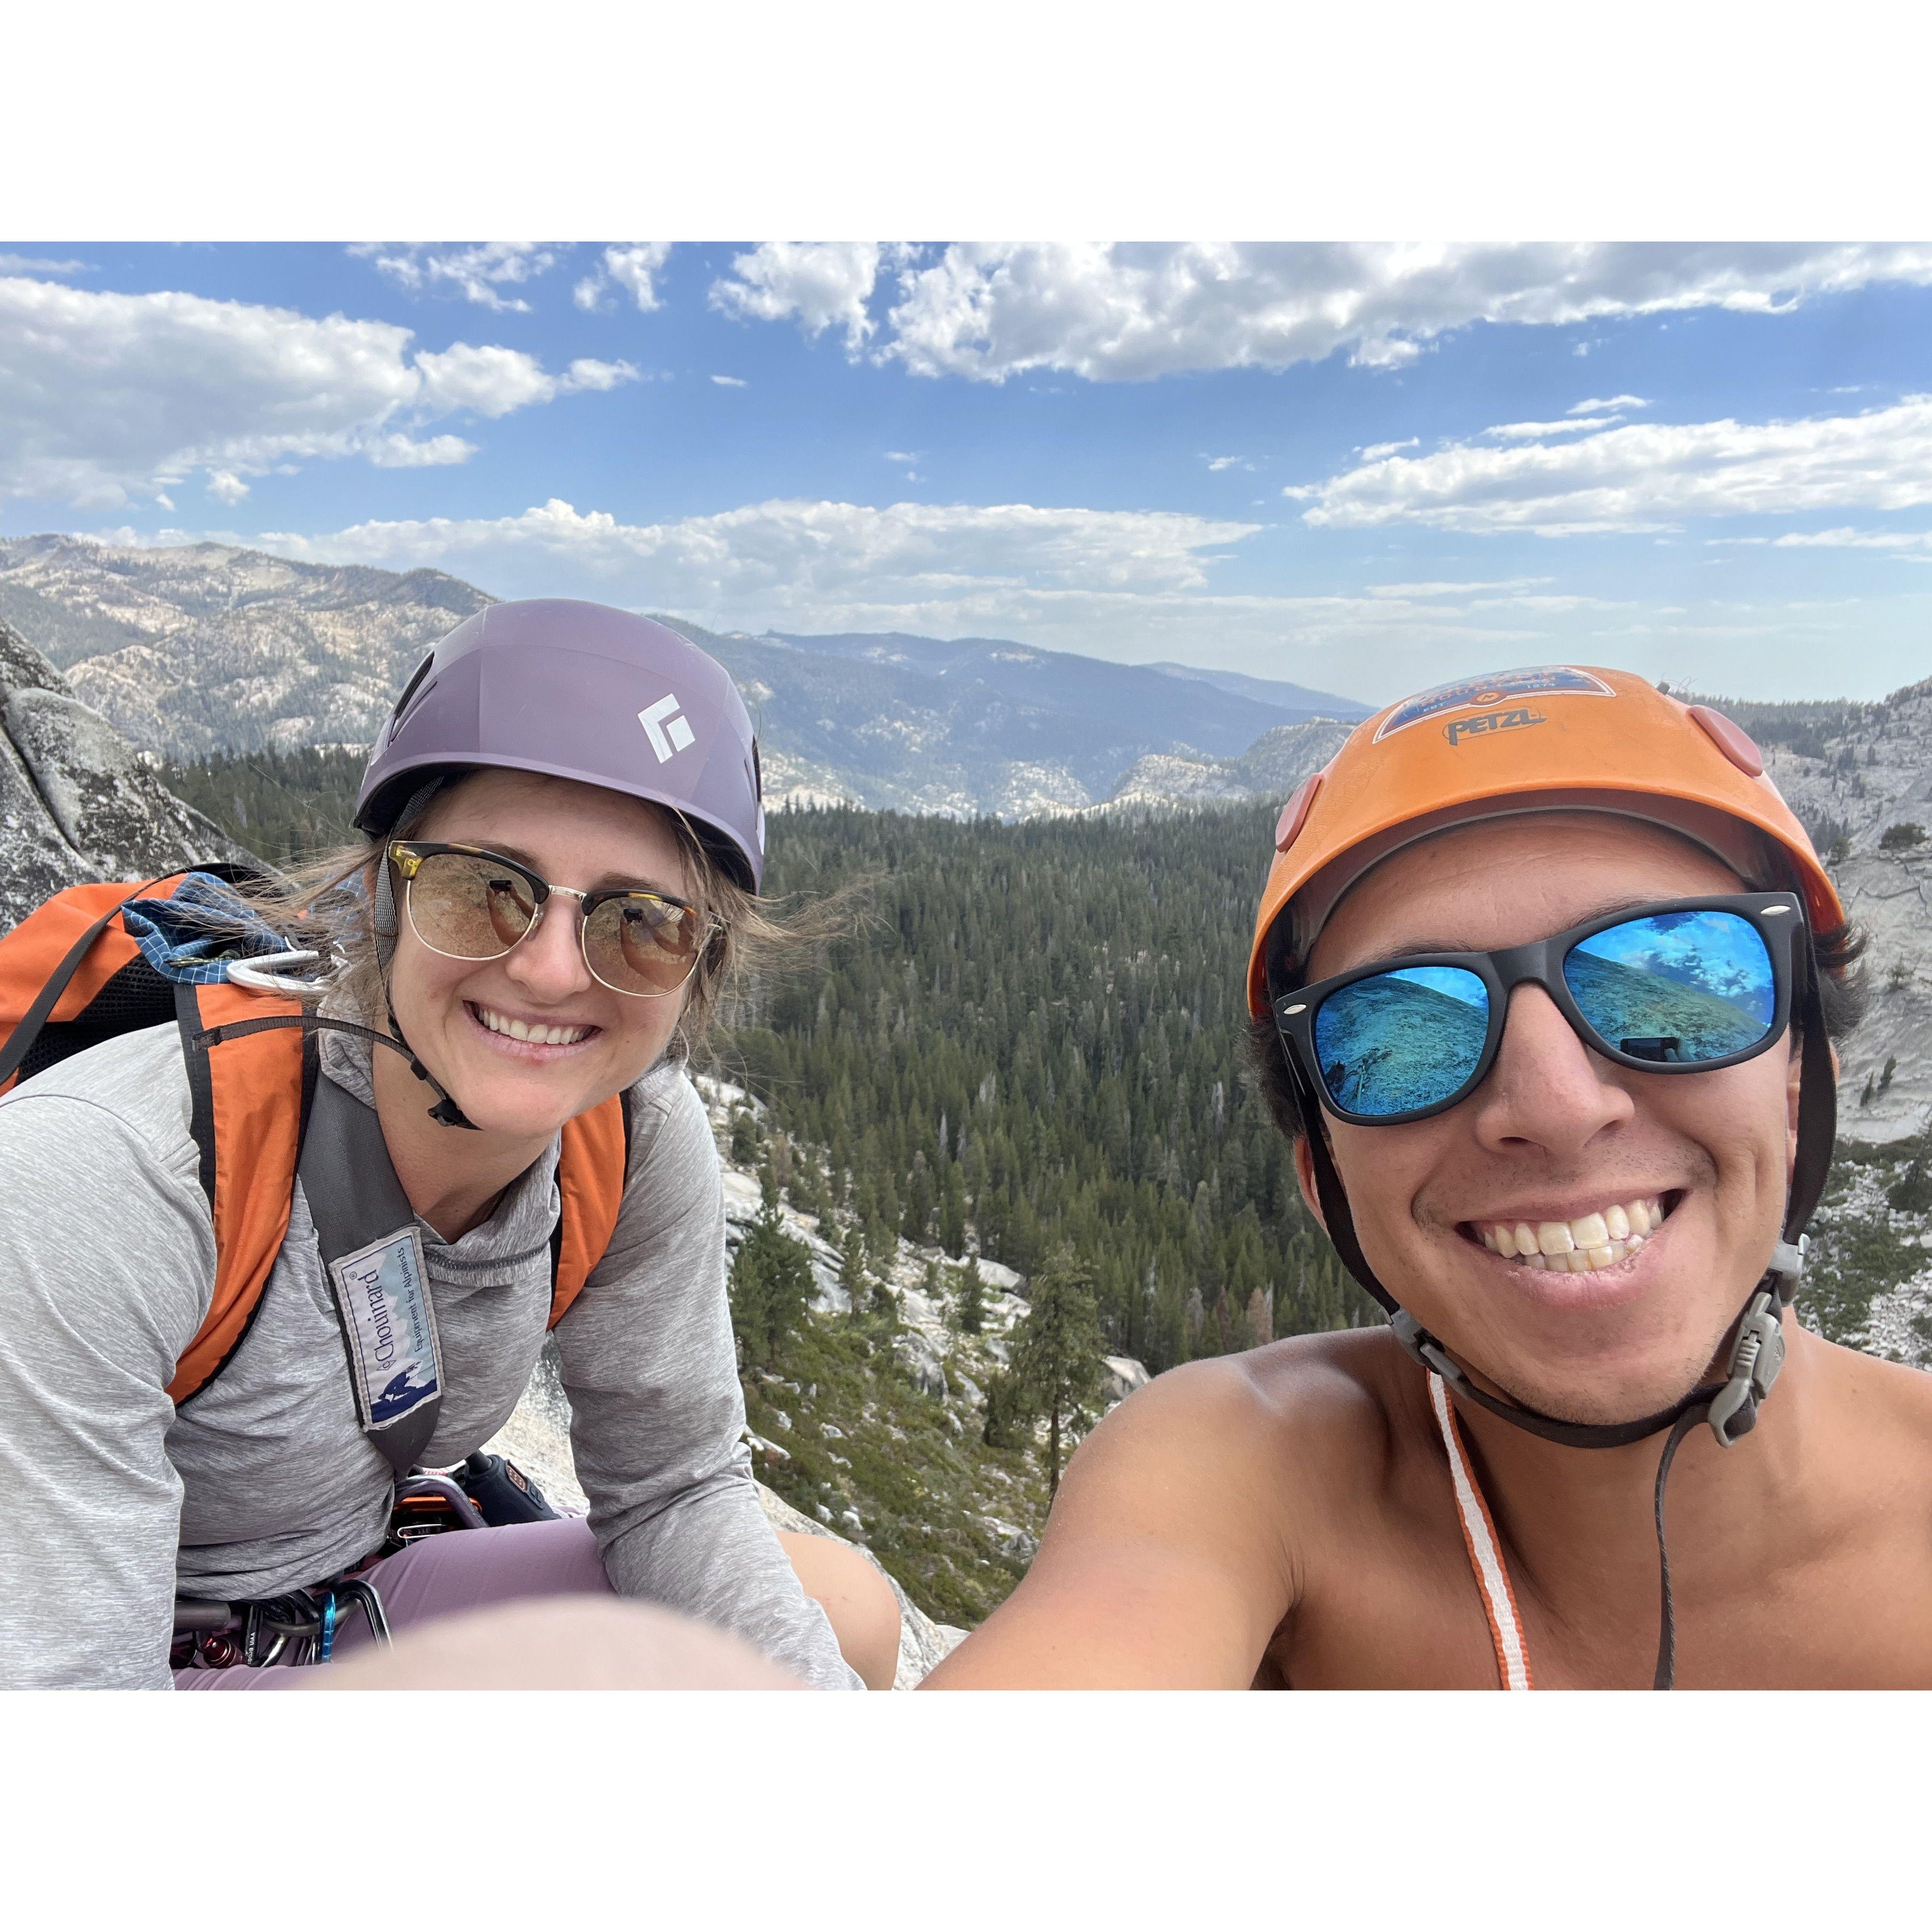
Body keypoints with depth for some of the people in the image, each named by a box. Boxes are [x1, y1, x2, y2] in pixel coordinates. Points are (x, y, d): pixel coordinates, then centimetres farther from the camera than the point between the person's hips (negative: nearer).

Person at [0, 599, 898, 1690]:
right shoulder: (95, 1175, -31)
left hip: (346, 1606, 5)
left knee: (848, 1612, -4)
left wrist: (816, 1685, -21)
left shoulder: (642, 1140, -17)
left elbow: (673, 1486, -5)